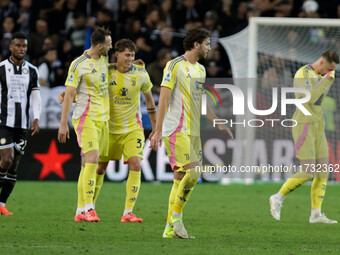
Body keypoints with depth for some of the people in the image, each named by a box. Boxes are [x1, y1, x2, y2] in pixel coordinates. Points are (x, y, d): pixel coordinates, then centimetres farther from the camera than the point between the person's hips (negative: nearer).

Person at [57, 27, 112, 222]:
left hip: (103, 119, 7)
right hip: (86, 118, -7)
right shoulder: (79, 65, -12)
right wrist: (63, 124, -13)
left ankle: (81, 211, 7)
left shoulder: (104, 58, 11)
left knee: (88, 164, 6)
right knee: (92, 159, -19)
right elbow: (69, 94, -11)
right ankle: (88, 208, -22)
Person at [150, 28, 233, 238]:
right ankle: (176, 217, -7)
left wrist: (218, 123, 20)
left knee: (181, 178, 5)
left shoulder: (200, 69, 18)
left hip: (193, 131, 8)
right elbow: (163, 99, -10)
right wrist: (158, 131, -14)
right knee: (193, 172, -19)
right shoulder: (175, 65, -7)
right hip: (176, 130, -8)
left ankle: (170, 229, 7)